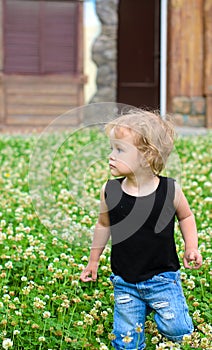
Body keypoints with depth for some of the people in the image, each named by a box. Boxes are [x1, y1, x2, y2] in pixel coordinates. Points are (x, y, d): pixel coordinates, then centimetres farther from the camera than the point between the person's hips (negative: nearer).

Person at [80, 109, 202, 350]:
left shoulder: (170, 190, -13)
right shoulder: (110, 191, -9)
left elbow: (185, 216, 7)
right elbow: (104, 225, 7)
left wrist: (191, 248, -4)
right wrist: (93, 260, 15)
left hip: (162, 277, -1)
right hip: (124, 282, 1)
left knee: (177, 331, 2)